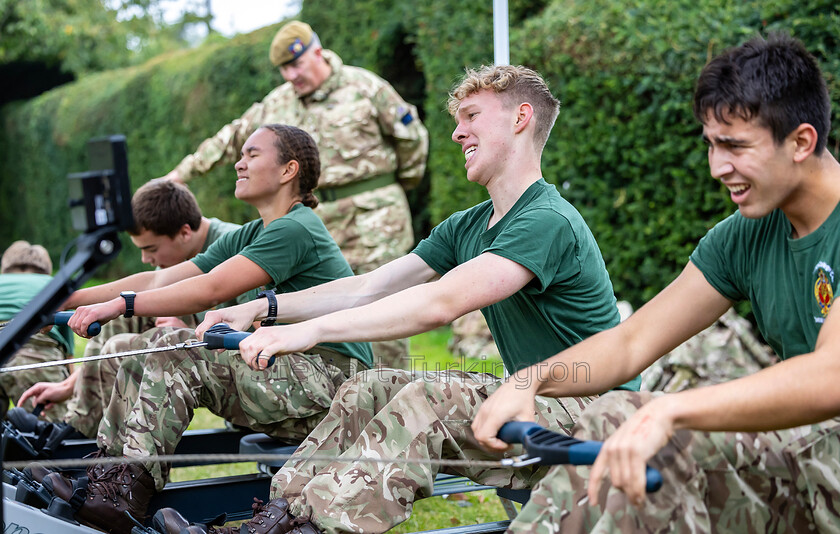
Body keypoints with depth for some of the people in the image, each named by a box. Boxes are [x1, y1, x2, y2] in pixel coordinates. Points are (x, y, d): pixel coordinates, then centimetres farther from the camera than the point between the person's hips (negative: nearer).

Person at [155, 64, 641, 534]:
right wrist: (261, 309, -1)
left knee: (427, 398, -30)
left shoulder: (547, 221, -18)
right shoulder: (467, 228, 13)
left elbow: (441, 303, -29)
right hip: (529, 400, 9)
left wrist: (313, 329, -31)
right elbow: (370, 288, 10)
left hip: (589, 414, -9)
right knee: (370, 388, -4)